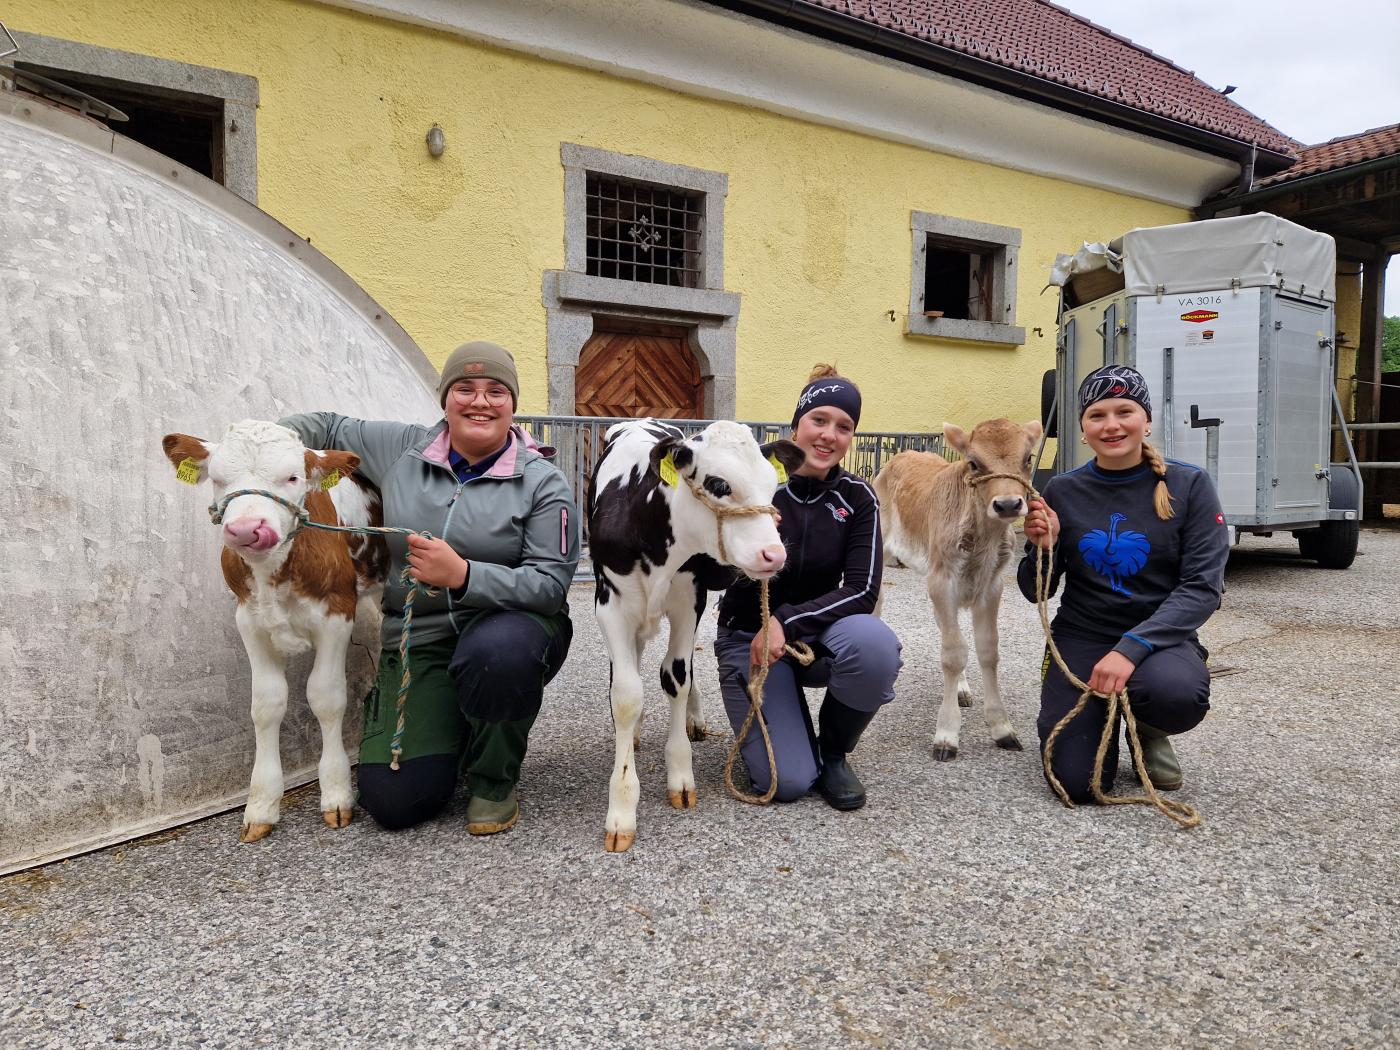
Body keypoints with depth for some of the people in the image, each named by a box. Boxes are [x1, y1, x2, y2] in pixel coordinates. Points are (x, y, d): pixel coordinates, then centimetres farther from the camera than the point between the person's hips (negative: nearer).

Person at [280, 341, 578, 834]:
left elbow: (551, 584, -14)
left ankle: (493, 783, -10)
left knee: (498, 650, -41)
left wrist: (463, 576, -27)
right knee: (395, 801, -12)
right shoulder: (401, 449, 4)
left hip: (509, 623, -2)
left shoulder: (544, 484, -6)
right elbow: (328, 426, 20)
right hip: (421, 640, 2)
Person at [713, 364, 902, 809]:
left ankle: (832, 753, -5)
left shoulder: (857, 498, -8)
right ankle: (769, 716, 17)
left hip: (819, 634, 3)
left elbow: (862, 591, -14)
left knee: (874, 642, -34)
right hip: (749, 637, -2)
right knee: (787, 781, -19)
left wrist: (788, 624, -25)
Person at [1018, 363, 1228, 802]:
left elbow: (1203, 586, -12)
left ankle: (1148, 731, 2)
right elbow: (1036, 592, 5)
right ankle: (1091, 713, 21)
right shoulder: (1062, 492, -1)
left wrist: (1131, 648, -24)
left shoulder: (1188, 485, -5)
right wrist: (1043, 548, -18)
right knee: (1077, 782, -14)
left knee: (1179, 693, -36)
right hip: (1080, 637, 1)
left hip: (1158, 636, -1)